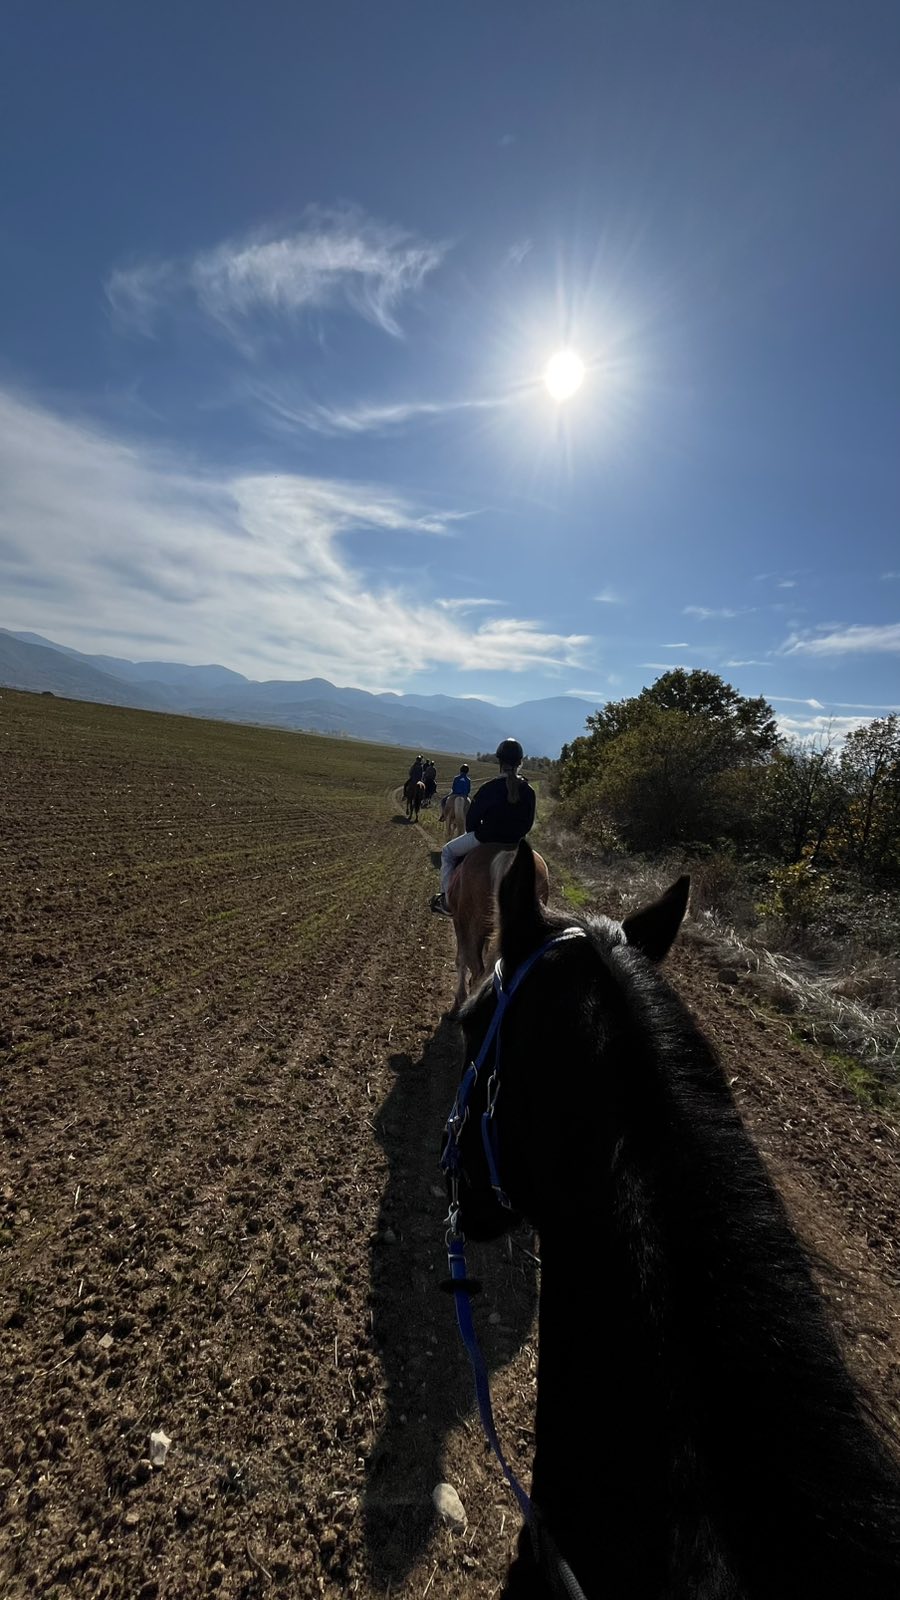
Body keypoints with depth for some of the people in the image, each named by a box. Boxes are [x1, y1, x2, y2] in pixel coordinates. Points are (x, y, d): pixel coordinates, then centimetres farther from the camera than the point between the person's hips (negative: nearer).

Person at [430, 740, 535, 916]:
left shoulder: (489, 788, -18)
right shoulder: (529, 791, -7)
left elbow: (472, 818, -9)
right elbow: (529, 823, 3)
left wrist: (474, 833, 11)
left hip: (486, 838, -4)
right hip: (515, 842, 5)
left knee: (448, 852, 17)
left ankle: (448, 901, 16)